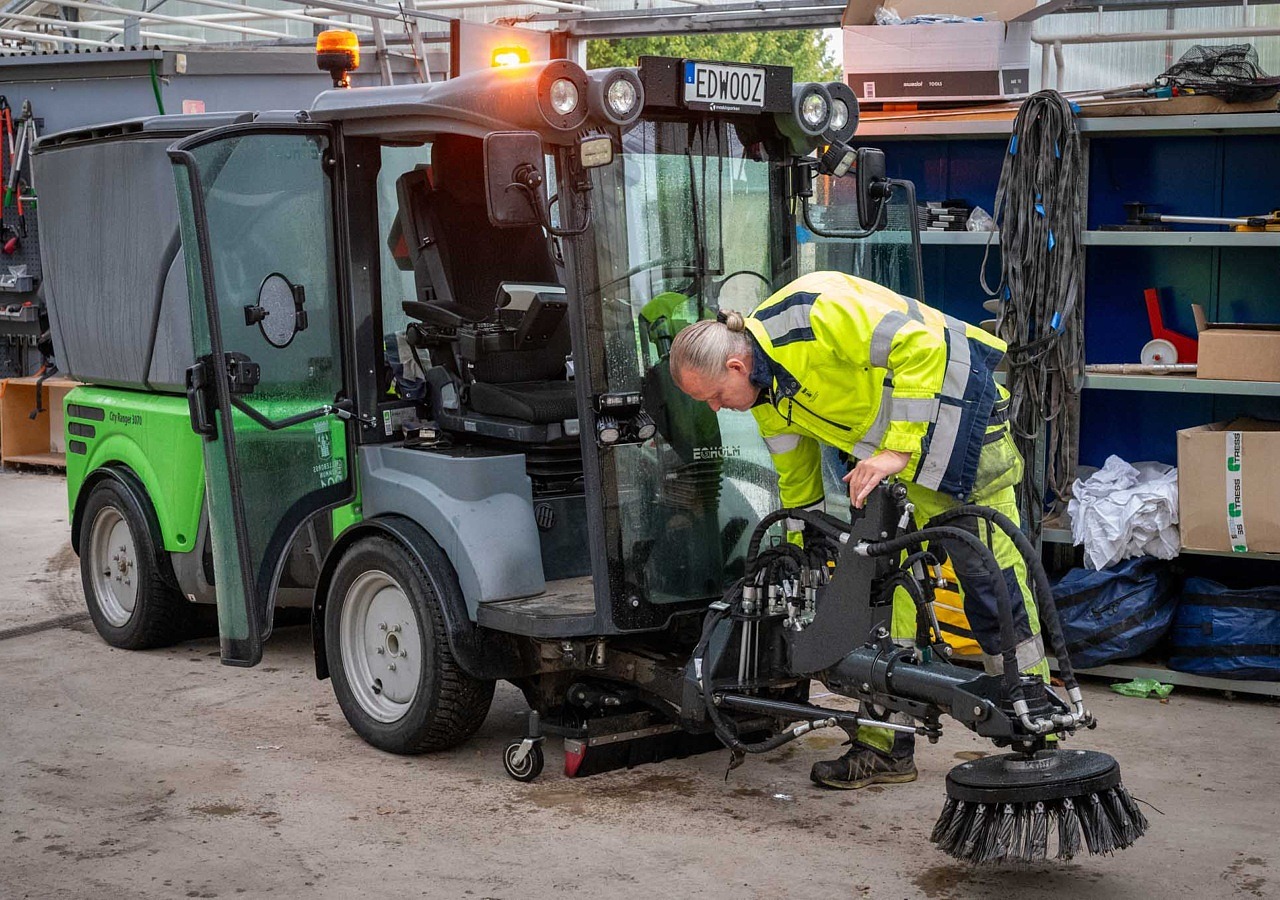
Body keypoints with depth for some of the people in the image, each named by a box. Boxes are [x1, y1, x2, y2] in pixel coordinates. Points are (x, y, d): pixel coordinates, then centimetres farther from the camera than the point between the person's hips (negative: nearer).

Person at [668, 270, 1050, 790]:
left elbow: (922, 347, -30)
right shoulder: (766, 395, 1)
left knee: (993, 583, -4)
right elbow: (797, 484, 13)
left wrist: (898, 451, -31)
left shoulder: (814, 312, -27)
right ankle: (885, 746, 11)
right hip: (890, 464, 8)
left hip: (955, 413, -8)